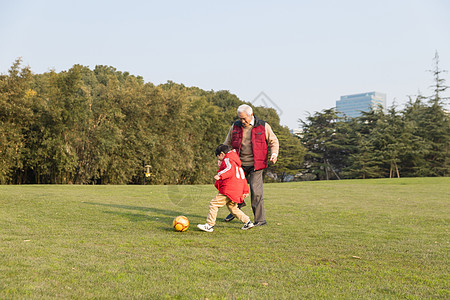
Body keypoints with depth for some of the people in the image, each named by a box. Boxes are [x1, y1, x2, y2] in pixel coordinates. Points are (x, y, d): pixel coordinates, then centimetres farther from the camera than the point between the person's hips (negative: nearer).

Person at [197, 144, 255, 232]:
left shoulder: (227, 160, -5)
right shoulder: (237, 163, 25)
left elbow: (230, 169, -27)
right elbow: (243, 177, 26)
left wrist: (220, 175, -35)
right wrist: (245, 190, 29)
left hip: (228, 190, -10)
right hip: (237, 191, 10)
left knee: (214, 204, -7)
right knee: (233, 208, 22)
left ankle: (209, 225, -9)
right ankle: (248, 222, 20)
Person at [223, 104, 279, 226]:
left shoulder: (263, 126, -1)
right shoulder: (235, 127, 7)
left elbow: (273, 141, 8)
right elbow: (227, 143, 17)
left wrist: (274, 154, -9)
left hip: (255, 165, -4)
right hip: (239, 164, 4)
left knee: (256, 191, -10)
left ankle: (260, 219, -1)